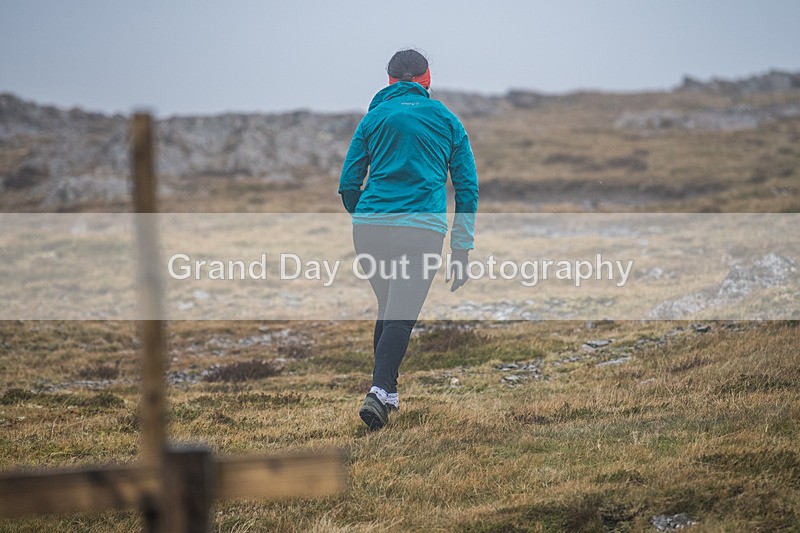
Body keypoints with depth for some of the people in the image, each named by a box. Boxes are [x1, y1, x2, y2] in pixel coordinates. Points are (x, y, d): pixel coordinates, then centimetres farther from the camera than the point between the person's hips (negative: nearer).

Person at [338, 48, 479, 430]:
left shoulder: (375, 116, 13)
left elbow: (348, 185, 10)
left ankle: (388, 393, 22)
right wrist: (461, 250, 13)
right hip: (423, 229, -2)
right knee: (402, 315, -6)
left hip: (369, 225, 2)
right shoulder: (447, 120, 13)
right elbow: (467, 189, 11)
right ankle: (379, 391, -24)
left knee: (388, 307, 19)